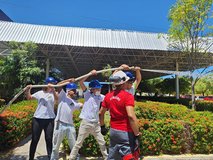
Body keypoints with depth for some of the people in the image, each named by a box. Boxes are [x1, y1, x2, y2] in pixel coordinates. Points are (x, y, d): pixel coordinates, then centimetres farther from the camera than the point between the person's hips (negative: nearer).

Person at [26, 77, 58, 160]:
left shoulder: (54, 93, 3)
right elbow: (29, 97, 14)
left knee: (49, 139, 5)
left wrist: (52, 89, -33)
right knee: (34, 139, 10)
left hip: (49, 119, -1)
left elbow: (57, 98, -19)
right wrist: (27, 90, -5)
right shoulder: (40, 93, 8)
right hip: (37, 118, 1)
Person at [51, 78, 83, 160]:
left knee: (74, 146, 14)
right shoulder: (62, 96, 0)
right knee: (56, 146, 12)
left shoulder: (75, 102, 12)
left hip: (70, 125, 4)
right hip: (60, 124, -4)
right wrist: (68, 80, -17)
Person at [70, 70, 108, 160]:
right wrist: (90, 73, -20)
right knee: (78, 143, 8)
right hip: (86, 123, -4)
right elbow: (80, 82, -16)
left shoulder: (100, 97, 6)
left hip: (96, 124, 4)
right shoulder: (87, 94, -6)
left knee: (102, 143, 15)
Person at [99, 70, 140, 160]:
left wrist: (102, 126, 25)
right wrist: (137, 134, -17)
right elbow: (131, 116, -25)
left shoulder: (108, 96, 4)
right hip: (126, 132, -6)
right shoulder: (128, 96, -15)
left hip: (113, 131, 7)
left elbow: (101, 113, 12)